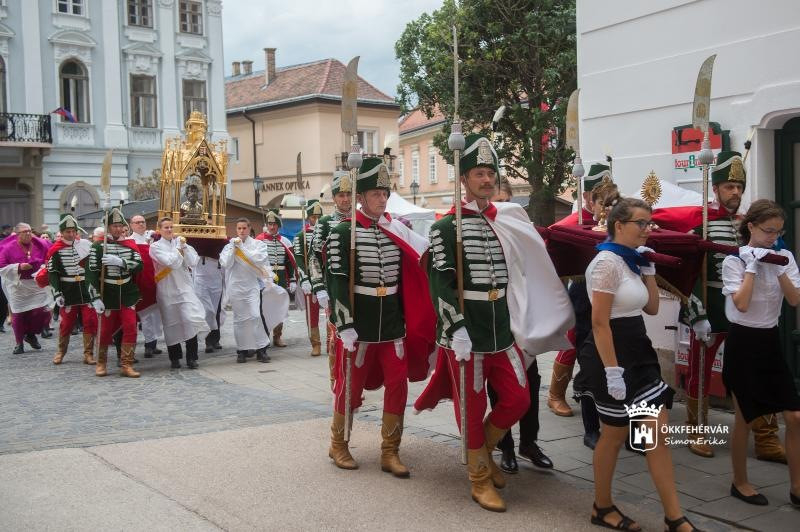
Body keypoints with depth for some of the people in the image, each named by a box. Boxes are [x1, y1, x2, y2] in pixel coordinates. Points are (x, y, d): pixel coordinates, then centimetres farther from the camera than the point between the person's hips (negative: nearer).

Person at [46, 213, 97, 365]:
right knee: (66, 322, 3)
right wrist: (57, 293, -12)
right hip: (67, 292, -2)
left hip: (86, 289, 2)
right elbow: (52, 273, -5)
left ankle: (88, 354, 6)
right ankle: (60, 352, 22)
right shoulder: (55, 250, -2)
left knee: (90, 321, -2)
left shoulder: (85, 244, 6)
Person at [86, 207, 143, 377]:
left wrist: (120, 262, -24)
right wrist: (96, 298, -16)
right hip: (108, 295, -2)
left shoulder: (131, 245, 6)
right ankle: (101, 363, 24)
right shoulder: (98, 247, -4)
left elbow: (139, 266, -9)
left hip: (128, 295, 2)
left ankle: (126, 365, 4)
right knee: (106, 330, 6)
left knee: (130, 328, -4)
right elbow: (92, 274, -9)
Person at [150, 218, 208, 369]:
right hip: (167, 291, -1)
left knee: (191, 319, -13)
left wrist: (184, 246, -5)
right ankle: (174, 357, 18)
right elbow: (171, 262, -13)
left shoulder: (180, 242, 11)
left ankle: (191, 358, -7)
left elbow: (193, 262, 2)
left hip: (184, 287, 2)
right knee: (171, 323, 4)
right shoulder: (155, 246, 1)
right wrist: (179, 248, -3)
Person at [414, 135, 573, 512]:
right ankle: (480, 479, 17)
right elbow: (440, 284, -13)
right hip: (466, 334, -6)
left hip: (502, 332, 6)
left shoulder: (508, 224, 11)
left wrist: (513, 326, 17)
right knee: (473, 407, 3)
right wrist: (456, 330, -20)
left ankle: (484, 450, 31)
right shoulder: (446, 227, -7)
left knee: (518, 399, 6)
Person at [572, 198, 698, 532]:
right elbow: (600, 322, -20)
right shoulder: (607, 262, -16)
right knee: (614, 435, 5)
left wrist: (648, 269, 6)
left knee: (658, 433, 6)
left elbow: (652, 308, 16)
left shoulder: (631, 261, 11)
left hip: (638, 353, 9)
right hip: (613, 354, -9)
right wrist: (612, 371, -22)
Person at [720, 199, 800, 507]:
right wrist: (752, 265, -17)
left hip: (770, 340, 5)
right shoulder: (734, 261, -8)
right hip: (743, 342, -5)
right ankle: (740, 483, 21)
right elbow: (741, 304, -20)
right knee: (745, 418, 4)